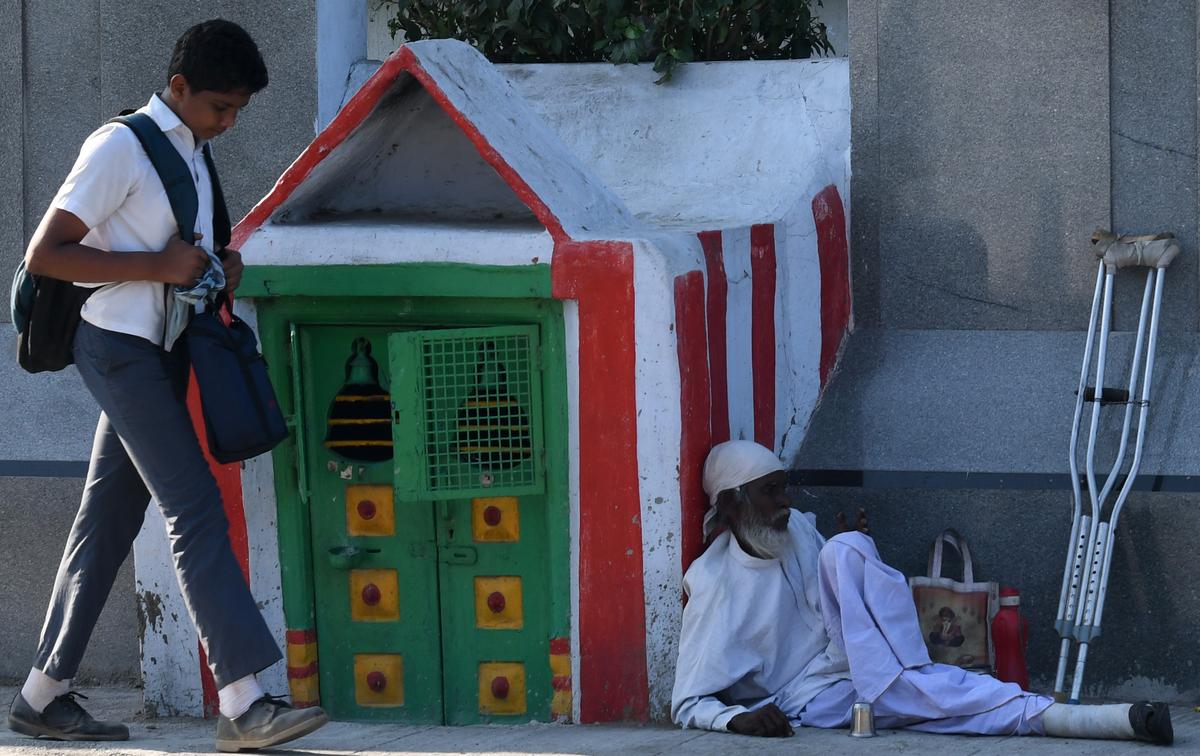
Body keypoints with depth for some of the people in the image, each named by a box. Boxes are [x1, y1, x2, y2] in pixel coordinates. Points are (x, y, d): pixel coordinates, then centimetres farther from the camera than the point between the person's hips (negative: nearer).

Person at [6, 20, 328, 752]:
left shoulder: (193, 153, 15)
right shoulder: (121, 148, -13)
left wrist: (219, 266, 6)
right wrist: (159, 267, -20)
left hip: (162, 353, 9)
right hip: (121, 346, -9)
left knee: (110, 519, 10)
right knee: (196, 509, -16)